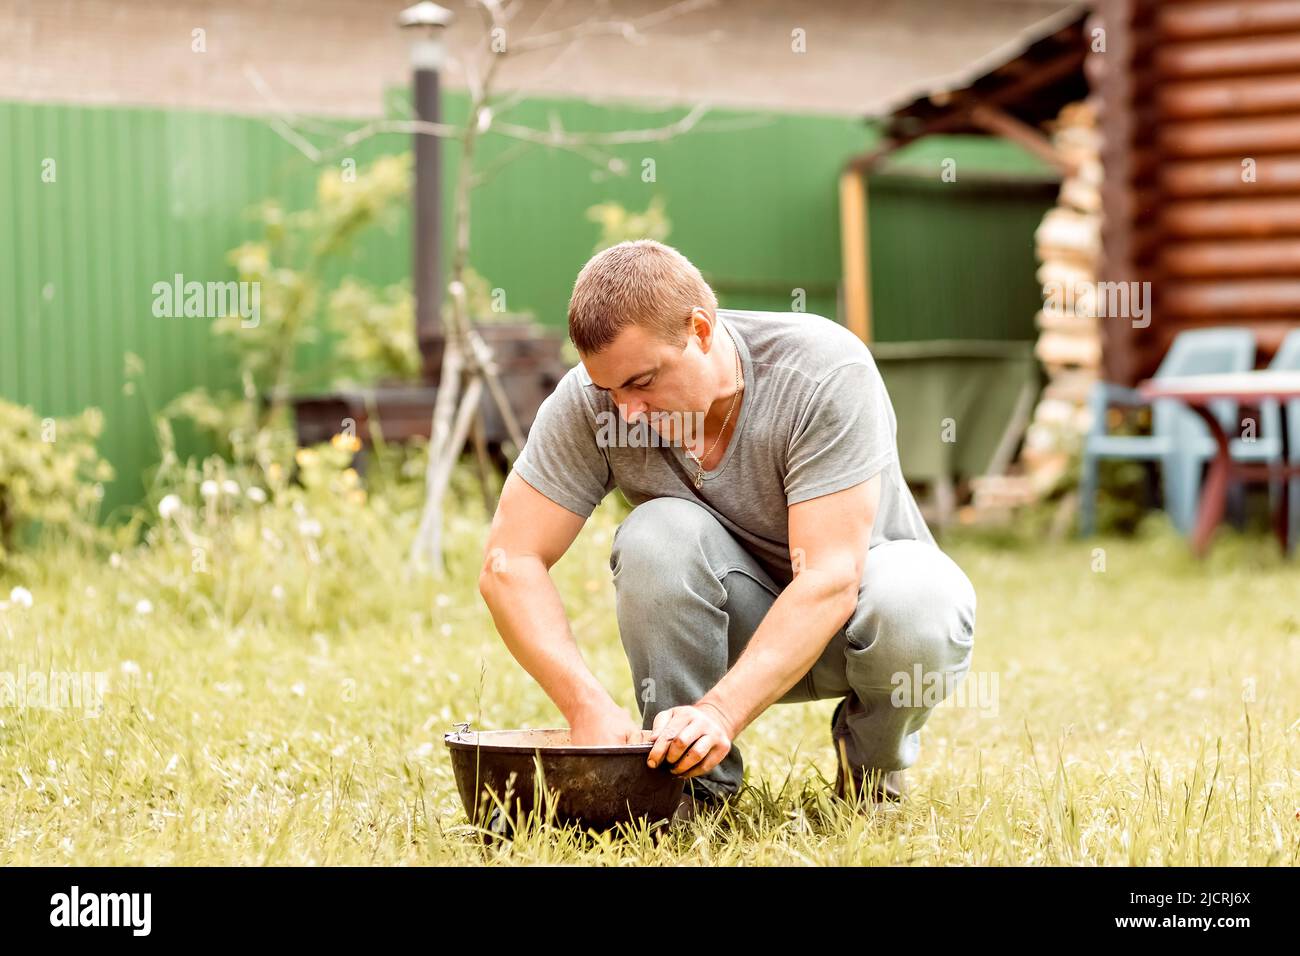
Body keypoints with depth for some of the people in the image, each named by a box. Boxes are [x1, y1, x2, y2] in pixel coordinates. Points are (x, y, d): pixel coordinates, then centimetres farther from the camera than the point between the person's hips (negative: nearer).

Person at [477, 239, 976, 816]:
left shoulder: (827, 373, -28)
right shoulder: (589, 402, -20)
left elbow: (829, 579, -34)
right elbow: (509, 563, -21)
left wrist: (721, 711, -44)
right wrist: (588, 708, -34)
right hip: (740, 624, 2)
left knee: (914, 599, -36)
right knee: (657, 535, -30)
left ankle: (874, 764, -3)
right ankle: (700, 781, -12)